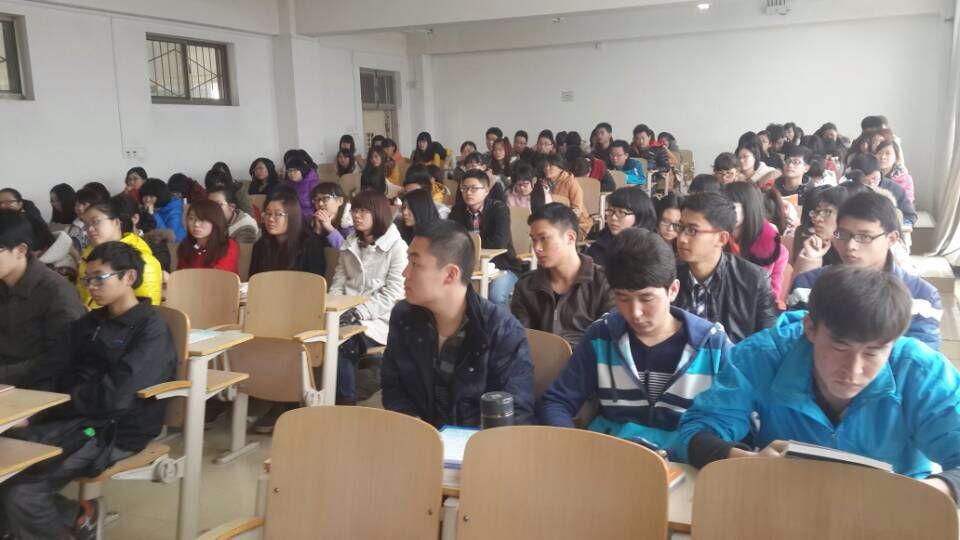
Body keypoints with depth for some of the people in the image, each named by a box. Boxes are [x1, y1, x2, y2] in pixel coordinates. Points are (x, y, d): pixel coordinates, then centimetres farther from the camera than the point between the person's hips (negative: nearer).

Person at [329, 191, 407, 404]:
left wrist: (360, 312, -19)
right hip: (350, 315, 5)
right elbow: (338, 283, 19)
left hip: (378, 319, -5)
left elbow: (393, 294, -10)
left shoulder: (397, 247, -2)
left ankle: (346, 402, -15)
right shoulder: (350, 245, 19)